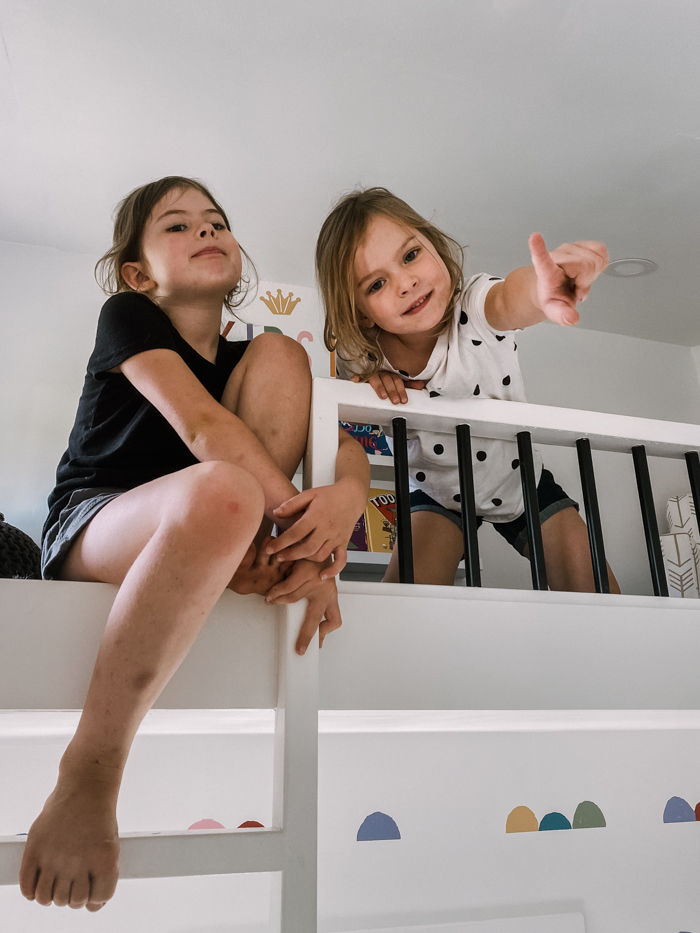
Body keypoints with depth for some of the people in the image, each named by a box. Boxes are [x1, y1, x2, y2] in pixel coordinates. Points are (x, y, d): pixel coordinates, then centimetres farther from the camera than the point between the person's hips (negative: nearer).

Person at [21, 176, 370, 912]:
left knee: (281, 353, -9)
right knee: (223, 490, -41)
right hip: (88, 534, -4)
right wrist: (307, 535, -26)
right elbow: (201, 426, -20)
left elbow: (347, 448, -2)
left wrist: (343, 499, -26)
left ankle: (248, 566, -16)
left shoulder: (246, 360, 12)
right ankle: (88, 777, -27)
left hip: (189, 537, 4)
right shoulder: (126, 316, -1)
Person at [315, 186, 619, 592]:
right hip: (439, 494, 1)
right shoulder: (363, 358, -20)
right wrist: (366, 383, -31)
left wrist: (542, 287, -79)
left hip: (523, 483, 0)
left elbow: (510, 299, -54)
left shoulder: (475, 307, -30)